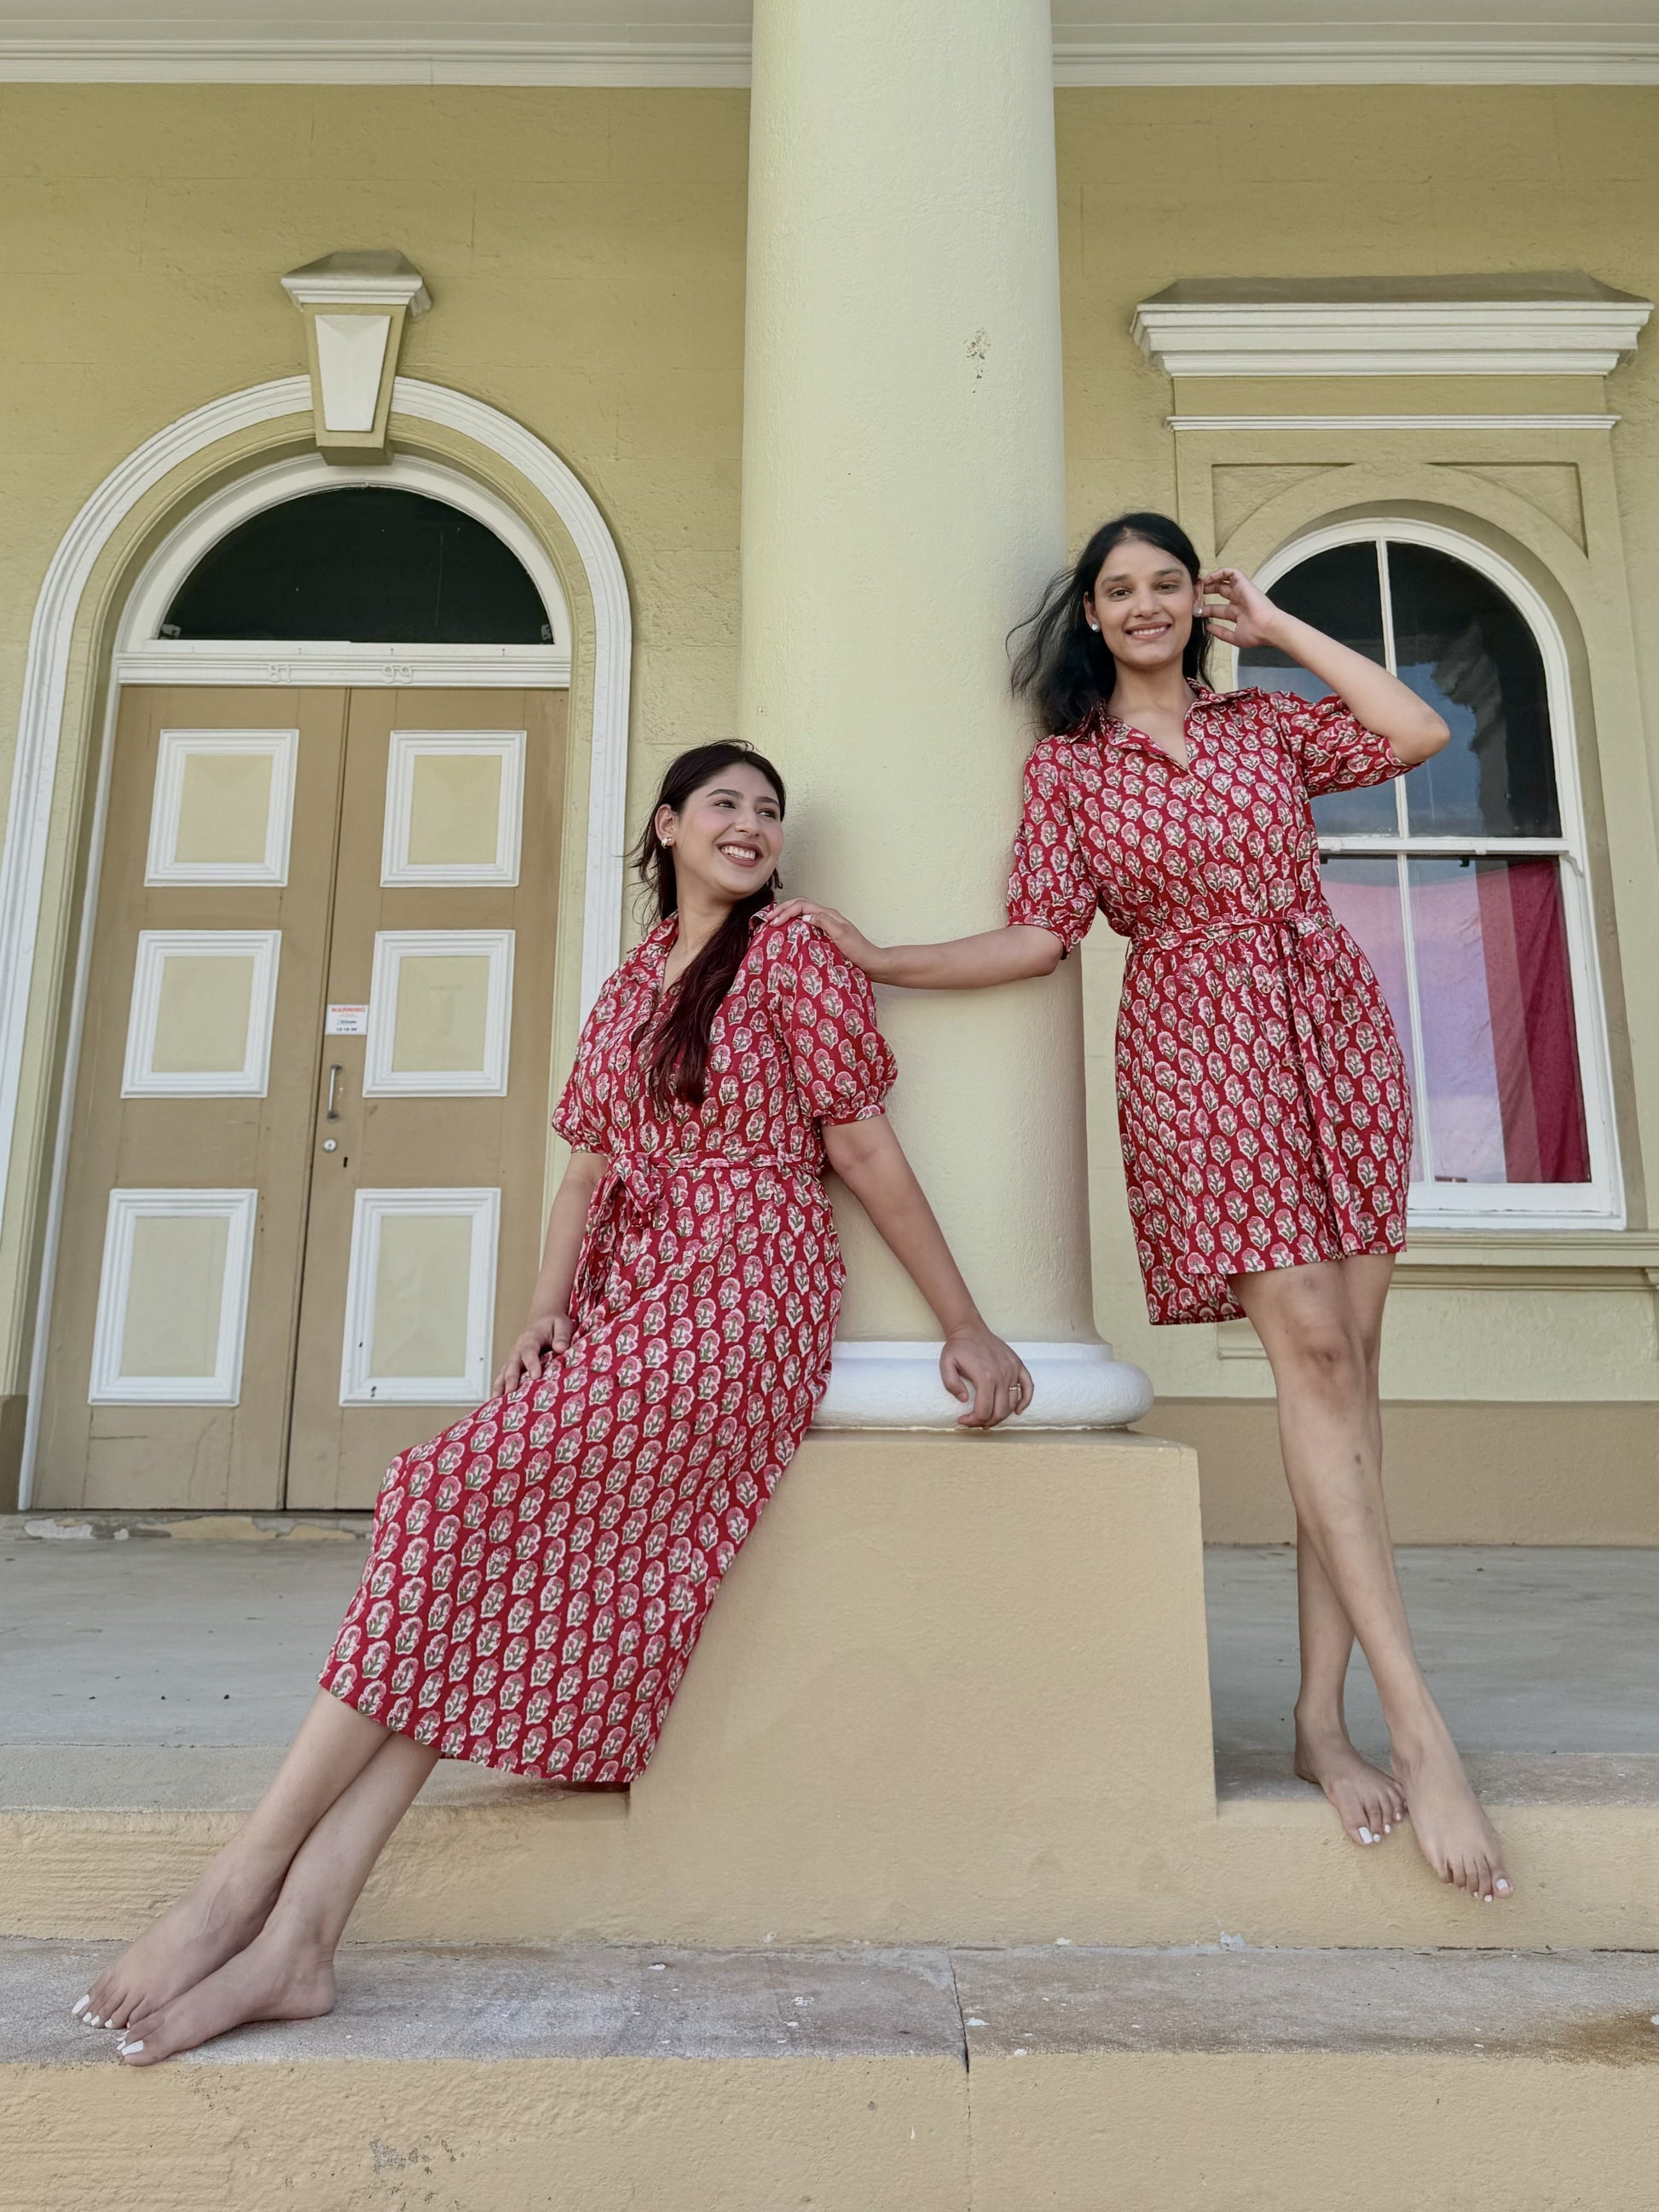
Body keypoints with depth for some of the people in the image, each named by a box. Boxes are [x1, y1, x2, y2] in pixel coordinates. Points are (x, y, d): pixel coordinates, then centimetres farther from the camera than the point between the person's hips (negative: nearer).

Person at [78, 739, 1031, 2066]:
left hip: (741, 1296, -5)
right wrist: (545, 1313, 3)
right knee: (506, 1552, -16)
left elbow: (869, 1152, 0)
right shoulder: (628, 986, 20)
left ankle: (250, 1878, -12)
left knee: (469, 1490, -20)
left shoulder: (795, 958, 2)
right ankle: (297, 1935, -17)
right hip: (623, 1298, 6)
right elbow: (590, 1167, 17)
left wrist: (964, 1325, -2)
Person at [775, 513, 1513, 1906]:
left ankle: (1324, 1717, 2)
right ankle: (1420, 1730, -11)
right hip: (1197, 1048, -3)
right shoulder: (1066, 767, 10)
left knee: (1349, 1363, -4)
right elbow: (1042, 935, 3)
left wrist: (1277, 626, 10)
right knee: (1311, 1352, -15)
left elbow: (1419, 734, 3)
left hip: (1336, 1027, 4)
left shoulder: (1268, 724, 17)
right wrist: (877, 958, -6)